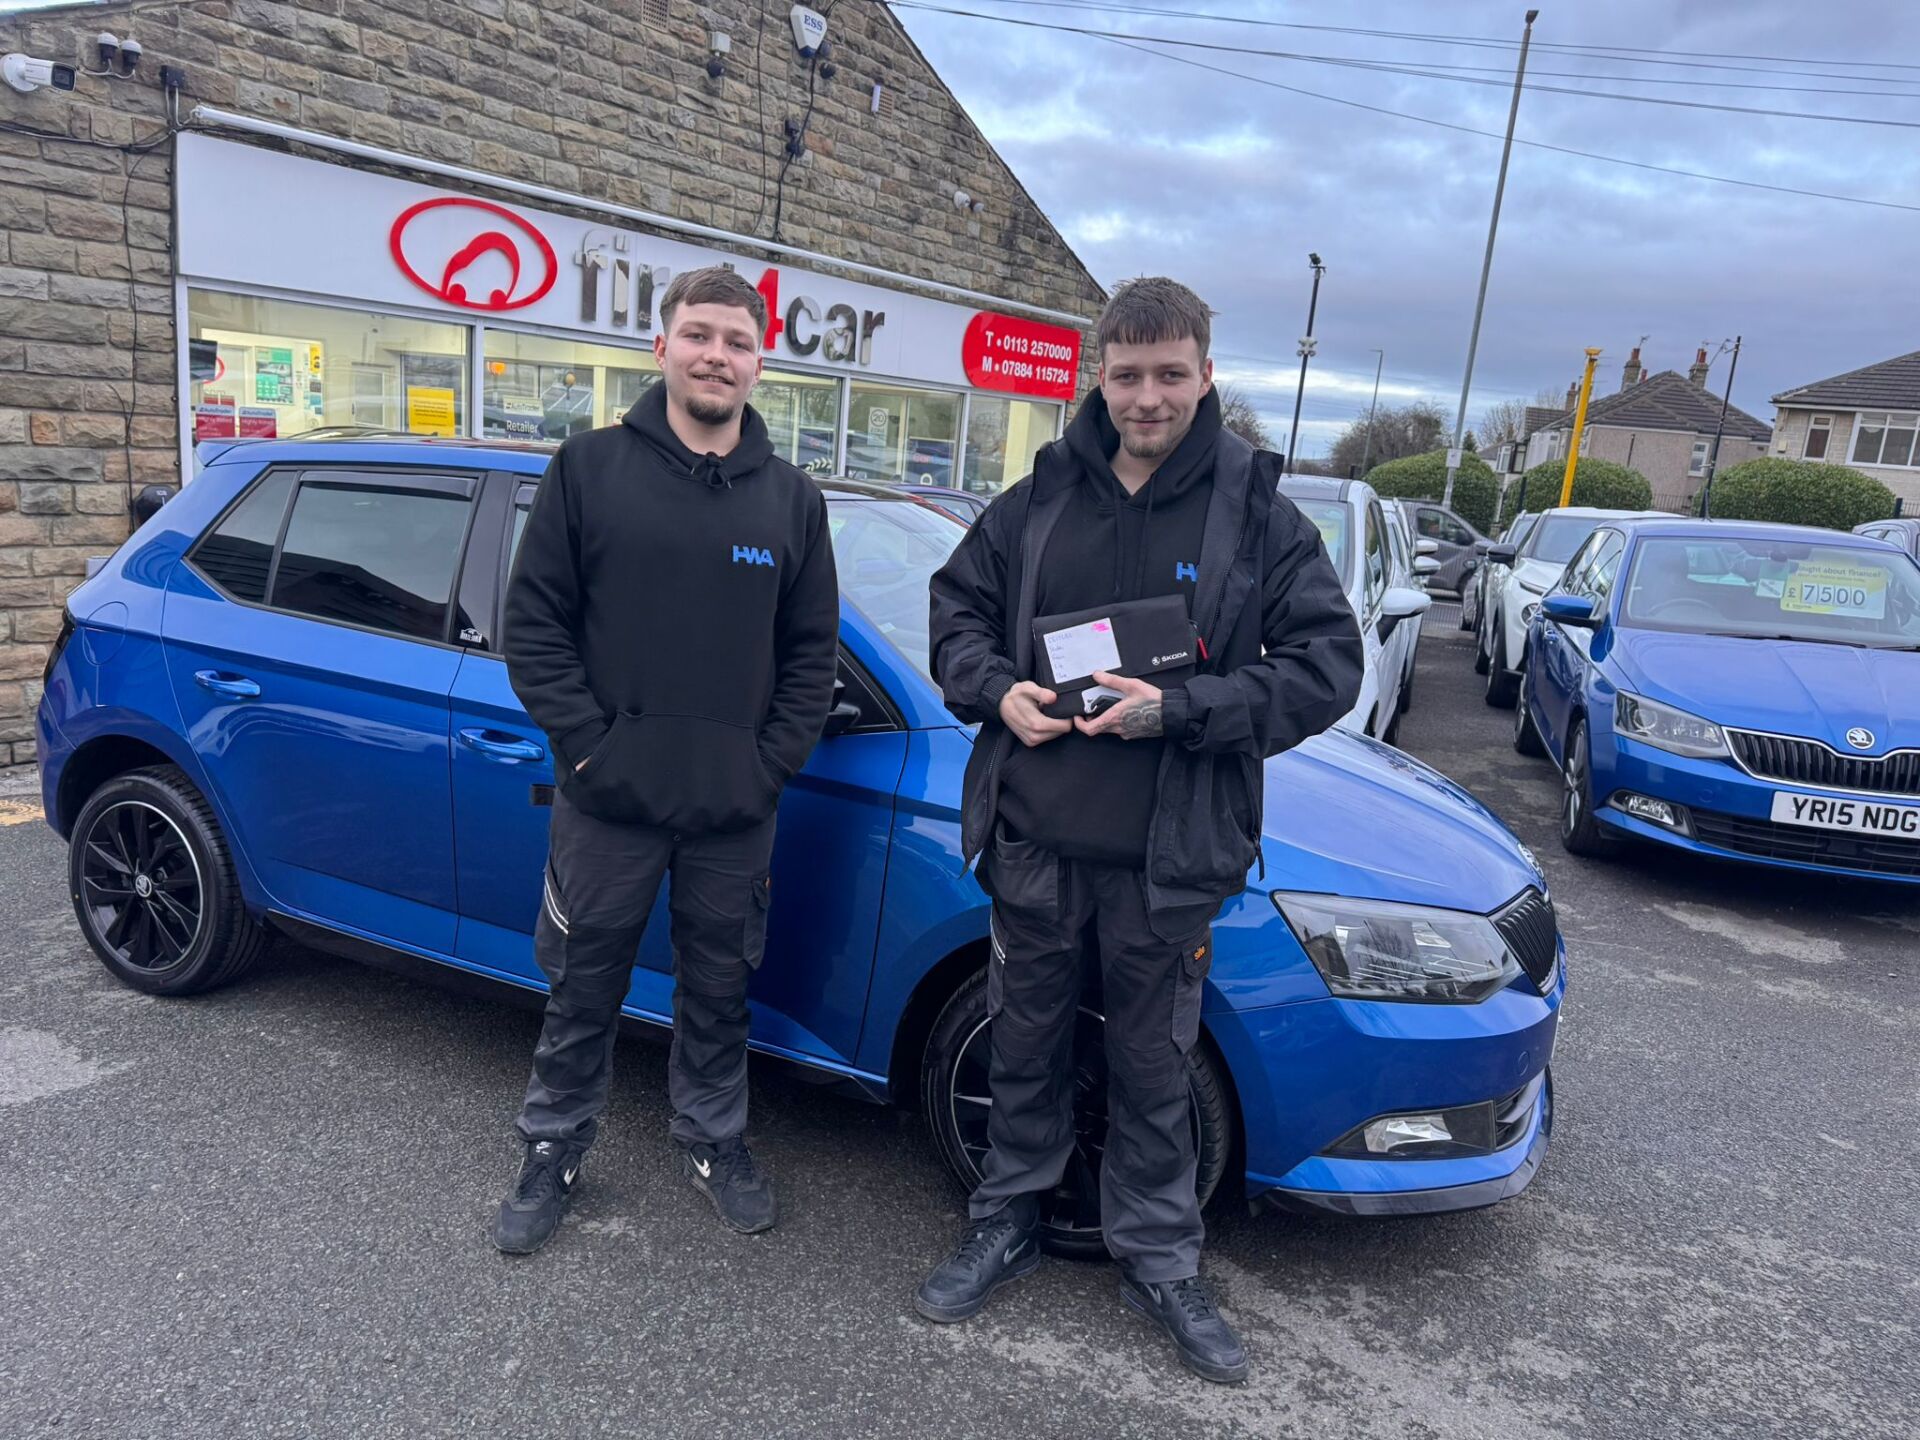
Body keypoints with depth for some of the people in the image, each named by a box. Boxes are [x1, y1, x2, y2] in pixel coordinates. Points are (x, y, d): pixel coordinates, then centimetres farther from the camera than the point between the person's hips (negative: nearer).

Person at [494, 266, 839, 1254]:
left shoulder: (791, 499, 5)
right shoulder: (590, 469, -2)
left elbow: (812, 650, 6)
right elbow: (534, 622, -3)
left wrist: (772, 762, -4)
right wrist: (587, 744, -11)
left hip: (737, 811, 2)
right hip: (607, 802, -2)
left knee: (719, 989, 16)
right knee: (583, 990, 12)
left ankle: (714, 1142, 37)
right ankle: (552, 1152, 33)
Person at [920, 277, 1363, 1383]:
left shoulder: (1259, 515, -4)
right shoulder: (1040, 499, 4)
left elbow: (1326, 665, -8)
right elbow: (958, 606, 13)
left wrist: (1180, 709, -20)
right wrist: (997, 688, -8)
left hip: (1167, 856, -2)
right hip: (1033, 841, 2)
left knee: (1154, 1067, 13)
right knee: (1028, 1046, 18)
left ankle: (1161, 1263, 34)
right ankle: (1008, 1225, 39)